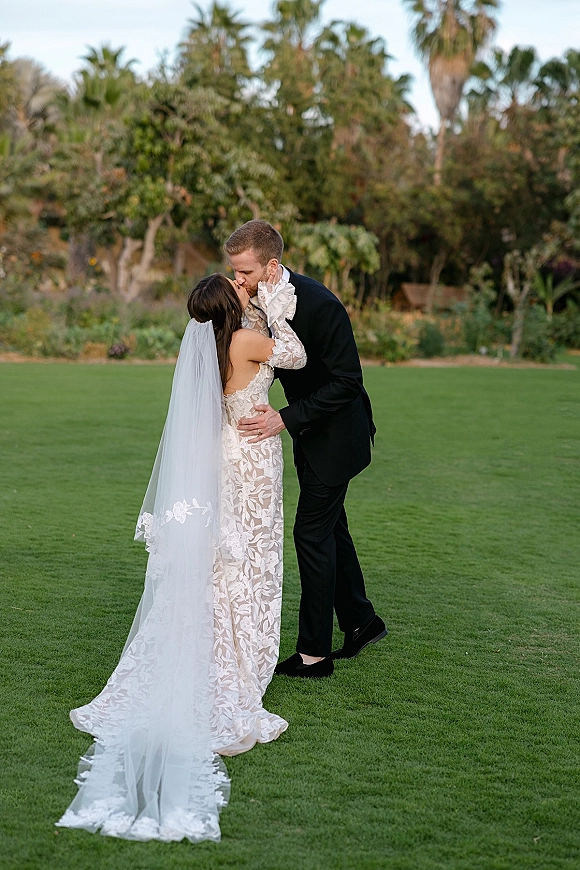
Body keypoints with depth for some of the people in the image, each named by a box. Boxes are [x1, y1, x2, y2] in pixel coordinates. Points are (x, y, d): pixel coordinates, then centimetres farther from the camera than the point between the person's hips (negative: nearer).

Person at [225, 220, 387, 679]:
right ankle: (361, 621, 36)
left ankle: (315, 653, 5)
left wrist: (285, 418, -30)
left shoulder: (320, 304, -29)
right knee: (330, 526, 18)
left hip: (336, 431, -8)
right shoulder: (256, 298, -4)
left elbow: (347, 381, -26)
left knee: (313, 532, -5)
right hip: (310, 430, 9)